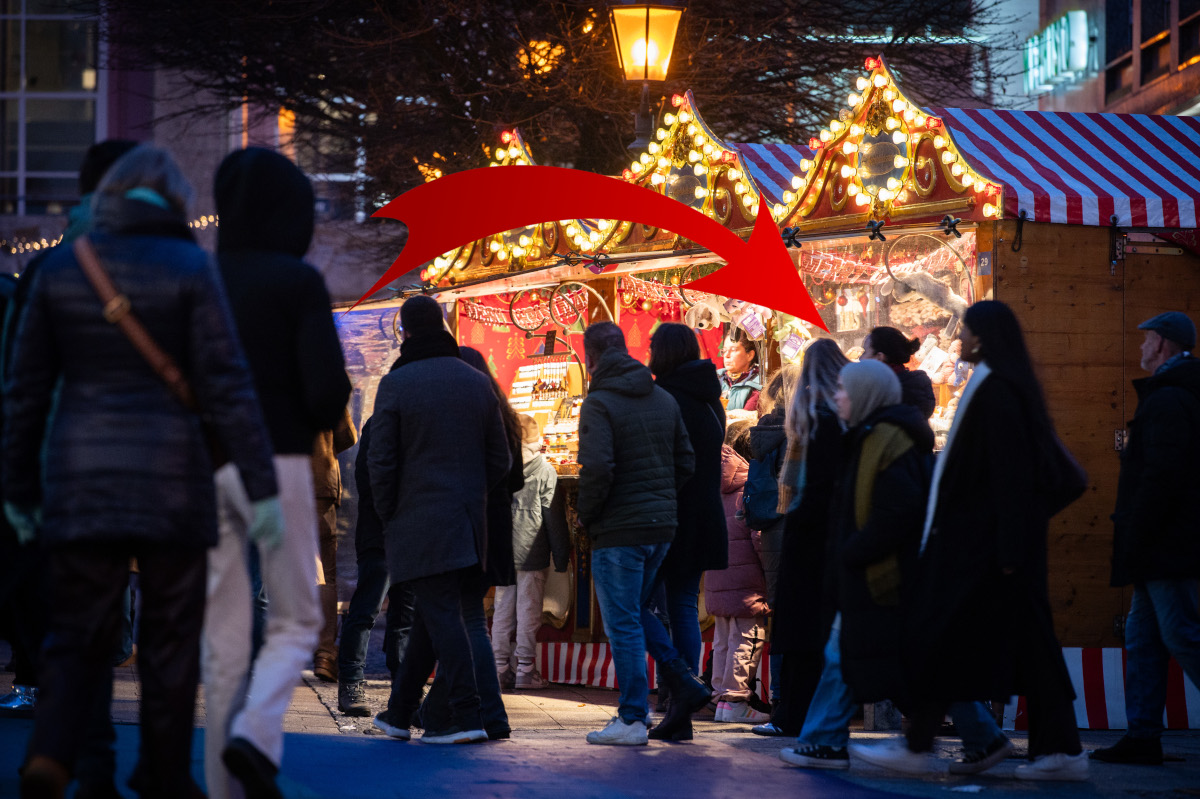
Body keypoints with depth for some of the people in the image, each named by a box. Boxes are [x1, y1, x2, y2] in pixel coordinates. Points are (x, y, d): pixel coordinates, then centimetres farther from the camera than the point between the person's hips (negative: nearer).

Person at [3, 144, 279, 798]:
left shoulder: (59, 267, 4)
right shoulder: (188, 268, -5)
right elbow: (226, 385, -10)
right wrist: (261, 486, -8)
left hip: (80, 475, 2)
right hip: (169, 476, -2)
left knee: (77, 636, 5)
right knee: (170, 639, 9)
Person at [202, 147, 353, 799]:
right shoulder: (299, 282, -7)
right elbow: (327, 386, -14)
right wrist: (316, 425, 8)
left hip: (205, 467, 4)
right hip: (276, 467, -4)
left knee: (224, 635, 10)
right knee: (295, 623, 9)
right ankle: (254, 734, -16)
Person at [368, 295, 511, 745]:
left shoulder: (396, 384, -7)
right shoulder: (477, 382, 9)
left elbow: (381, 462, -8)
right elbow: (500, 459, 10)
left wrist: (388, 515, 2)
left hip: (420, 521, -6)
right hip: (468, 520, 6)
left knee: (441, 617, -7)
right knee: (431, 615, 12)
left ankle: (466, 716, -13)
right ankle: (398, 714, 23)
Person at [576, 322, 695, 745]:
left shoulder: (598, 403, -12)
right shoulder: (664, 399, 10)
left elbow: (597, 468, -23)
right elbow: (686, 462, 10)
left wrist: (586, 515, -8)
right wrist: (661, 498, 15)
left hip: (618, 531, -7)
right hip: (661, 526, 7)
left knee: (623, 624, -1)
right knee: (636, 611, 22)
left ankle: (632, 719, 1)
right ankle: (681, 677, 12)